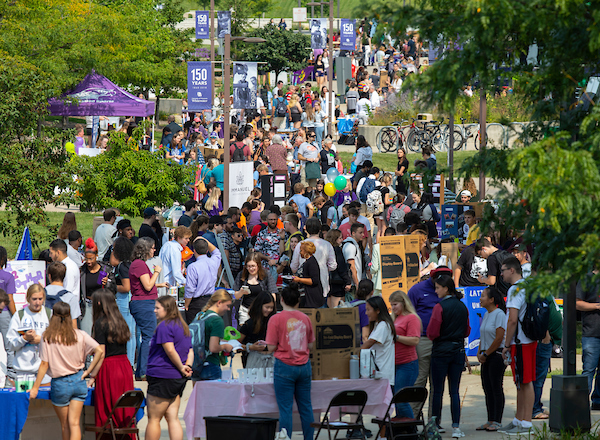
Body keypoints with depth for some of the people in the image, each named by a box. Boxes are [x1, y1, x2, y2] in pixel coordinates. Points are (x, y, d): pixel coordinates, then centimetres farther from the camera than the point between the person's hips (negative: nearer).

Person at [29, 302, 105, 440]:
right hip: (78, 381, 2)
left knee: (65, 425, 14)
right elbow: (100, 351, -10)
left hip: (60, 384, -2)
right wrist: (89, 372, -1)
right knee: (74, 423, 0)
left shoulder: (47, 337, -11)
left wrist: (35, 388, -3)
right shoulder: (79, 335, -3)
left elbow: (44, 364, -10)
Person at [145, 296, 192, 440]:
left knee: (153, 418, -1)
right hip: (178, 379, 9)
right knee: (172, 417, 6)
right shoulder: (183, 326, 17)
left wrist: (181, 368, -11)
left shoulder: (164, 326, -12)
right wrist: (187, 366, 0)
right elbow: (190, 351, 15)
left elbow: (170, 350, -20)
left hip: (162, 376, -9)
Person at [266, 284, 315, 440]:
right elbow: (310, 345, 10)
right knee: (306, 407, 10)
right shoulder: (305, 318, 4)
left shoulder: (276, 319, -8)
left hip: (285, 367, -4)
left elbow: (271, 347, -8)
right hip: (304, 366, 4)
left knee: (285, 408, -3)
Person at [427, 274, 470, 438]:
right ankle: (456, 427, -1)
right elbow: (467, 331, 13)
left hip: (441, 351, -5)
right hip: (459, 350, 5)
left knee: (437, 390, 4)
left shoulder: (440, 307, -13)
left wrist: (431, 337, 8)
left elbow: (432, 332, -13)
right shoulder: (463, 307, 5)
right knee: (454, 390, 5)